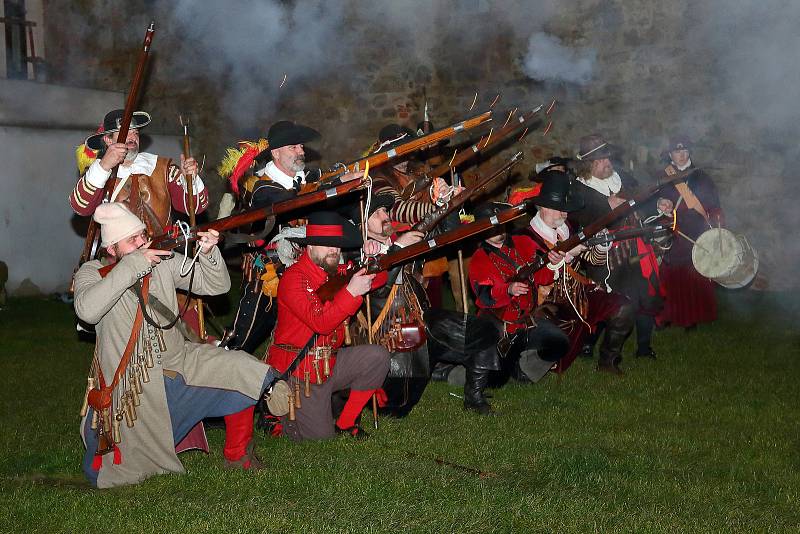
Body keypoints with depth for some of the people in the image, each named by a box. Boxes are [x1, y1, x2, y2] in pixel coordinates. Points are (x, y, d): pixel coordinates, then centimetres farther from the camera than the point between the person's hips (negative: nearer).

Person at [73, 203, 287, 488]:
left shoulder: (164, 261, 1)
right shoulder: (93, 272, -8)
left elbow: (216, 285, 1)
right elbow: (87, 311, -30)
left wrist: (208, 253, -19)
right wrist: (133, 265, -28)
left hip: (179, 363, 3)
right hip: (131, 387, -3)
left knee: (244, 372, -16)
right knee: (104, 475, 0)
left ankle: (237, 454, 4)